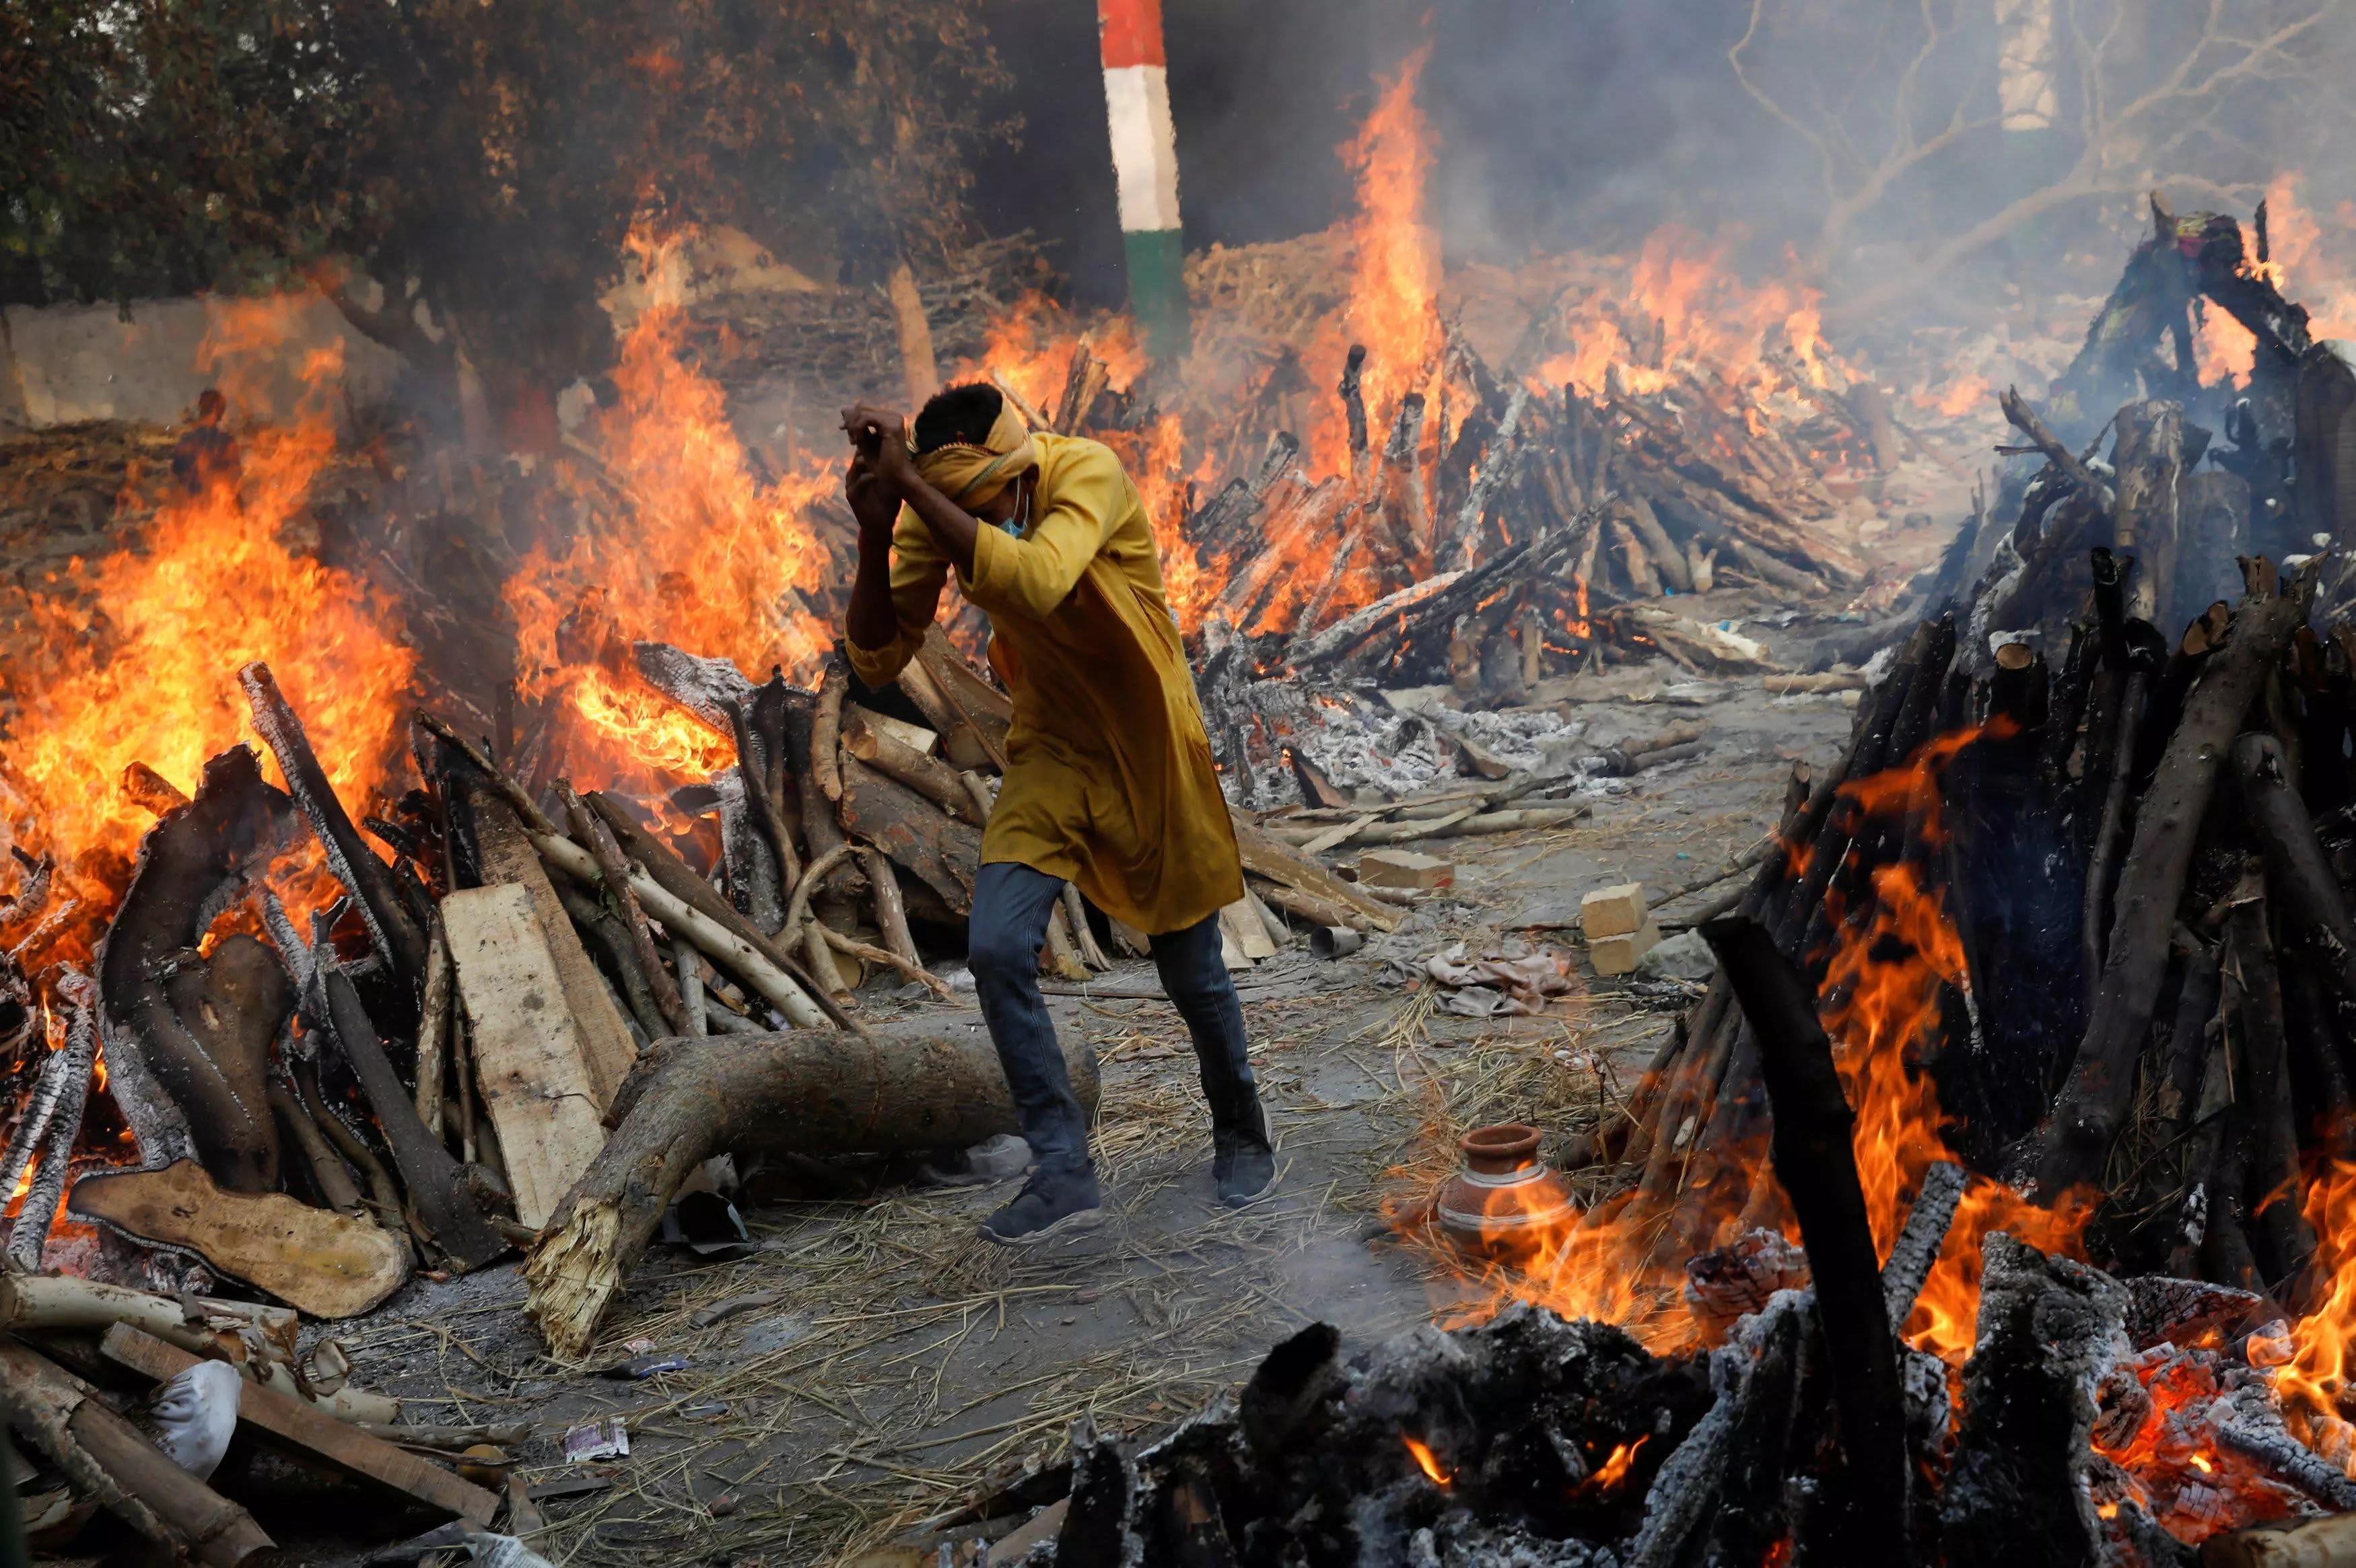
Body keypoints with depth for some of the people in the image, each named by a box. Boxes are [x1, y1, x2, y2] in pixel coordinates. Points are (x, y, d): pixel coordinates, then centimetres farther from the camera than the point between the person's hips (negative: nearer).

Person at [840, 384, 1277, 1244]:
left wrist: (908, 481, -43)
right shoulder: (935, 514, -12)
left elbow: (1036, 584, -46)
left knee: (1192, 971, 8)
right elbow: (878, 659, -13)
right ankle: (1064, 1172, -1)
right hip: (1053, 748, 4)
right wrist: (874, 535, -28)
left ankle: (1241, 1135, 35)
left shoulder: (1088, 473, -27)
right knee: (997, 949, -13)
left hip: (1151, 746, -4)